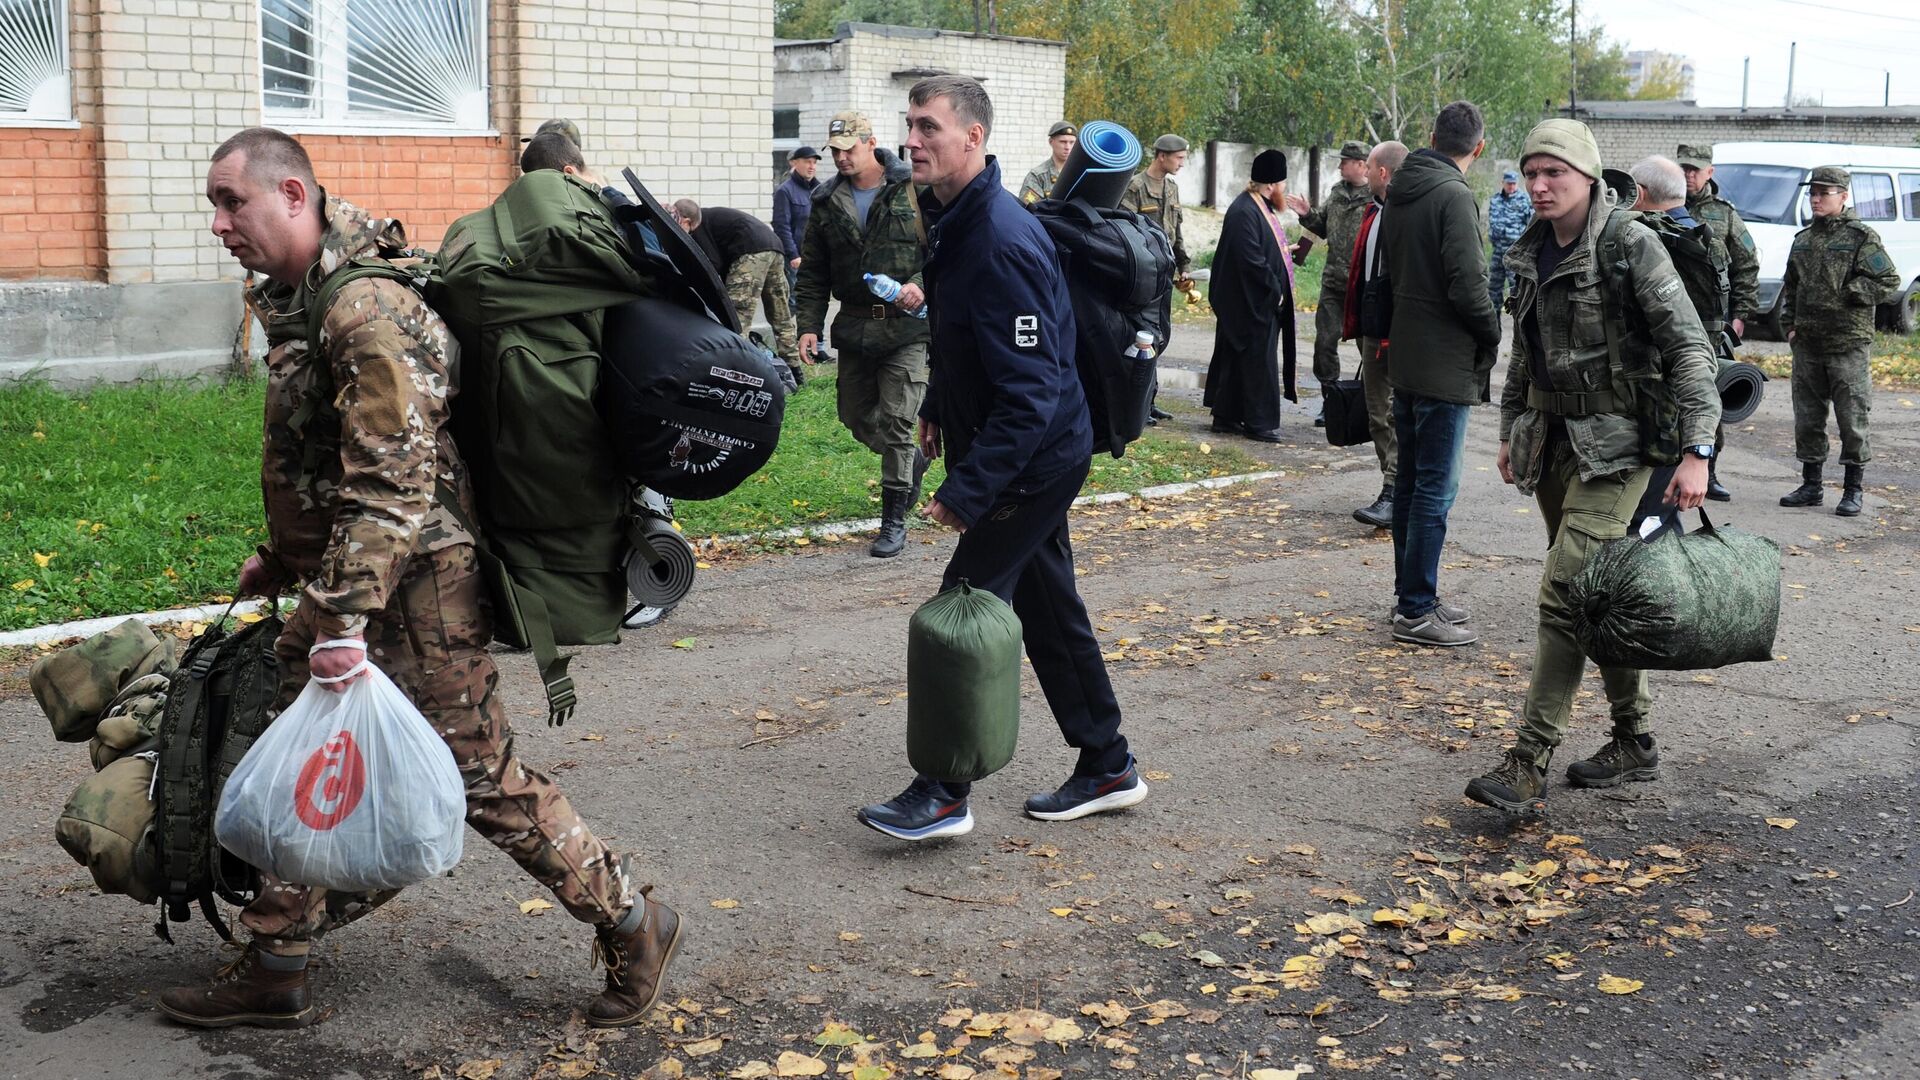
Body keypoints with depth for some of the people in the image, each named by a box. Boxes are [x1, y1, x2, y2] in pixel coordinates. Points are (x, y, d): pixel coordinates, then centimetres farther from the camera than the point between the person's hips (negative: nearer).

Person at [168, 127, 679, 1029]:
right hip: (343, 585, 10)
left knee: (482, 775, -2)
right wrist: (279, 560, 29)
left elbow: (391, 485, -28)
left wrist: (341, 618, -30)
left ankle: (631, 926, 14)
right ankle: (273, 972, 29)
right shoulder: (299, 300, 11)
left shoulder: (368, 311, -22)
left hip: (414, 590, -10)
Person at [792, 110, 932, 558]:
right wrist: (809, 325, 3)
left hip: (907, 325, -5)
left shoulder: (914, 189, -5)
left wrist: (922, 285, -22)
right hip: (854, 327, 5)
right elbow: (813, 273, 11)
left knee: (896, 420, -7)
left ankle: (894, 521, 3)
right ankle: (910, 463, 41)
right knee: (856, 415, 12)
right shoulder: (827, 201, 8)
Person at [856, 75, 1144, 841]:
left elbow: (1029, 392, -29)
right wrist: (937, 408, 22)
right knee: (1046, 608, 16)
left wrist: (968, 489, -30)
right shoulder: (952, 220, 5)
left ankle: (943, 793, 2)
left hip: (1033, 460, -10)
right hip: (1033, 457, 10)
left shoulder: (1002, 244, -26)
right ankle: (1106, 769, 28)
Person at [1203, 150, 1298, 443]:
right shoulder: (1244, 212, -19)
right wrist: (1274, 290, -17)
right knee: (1258, 361, -5)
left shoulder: (1261, 208, 12)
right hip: (1253, 303, -10)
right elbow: (1251, 260, -23)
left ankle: (1226, 416, 20)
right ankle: (1259, 422, 1)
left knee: (1236, 358, 14)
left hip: (1265, 301, 10)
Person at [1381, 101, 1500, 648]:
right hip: (1444, 364, -9)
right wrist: (1491, 335, -5)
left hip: (1405, 356, 9)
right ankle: (1416, 611, -1)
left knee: (1409, 481, 15)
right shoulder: (1454, 196, -17)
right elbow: (1467, 283, -20)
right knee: (1435, 489, -4)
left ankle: (1411, 595, 24)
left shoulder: (1401, 191, 10)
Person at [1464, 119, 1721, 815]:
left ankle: (1528, 768, -16)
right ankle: (1635, 742, 25)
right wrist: (1511, 431, 21)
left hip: (1616, 443, -7)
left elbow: (1689, 347, -15)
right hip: (1553, 438, 7)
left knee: (1566, 590, -15)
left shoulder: (1631, 245, -12)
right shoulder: (1532, 252, 9)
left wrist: (1697, 451, -21)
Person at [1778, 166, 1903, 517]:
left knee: (1852, 420, -1)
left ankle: (1853, 491, 6)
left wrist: (1846, 293, -14)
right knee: (1807, 418, 10)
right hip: (1807, 344, 6)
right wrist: (1790, 326, 10)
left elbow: (1889, 283, -8)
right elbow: (1790, 287, 21)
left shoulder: (1861, 237, -5)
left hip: (1848, 346, -6)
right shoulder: (1803, 239, 13)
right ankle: (1810, 486, 20)